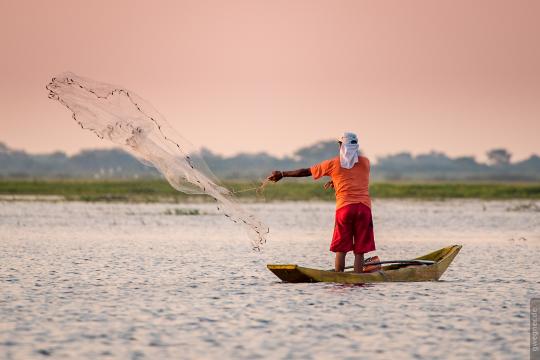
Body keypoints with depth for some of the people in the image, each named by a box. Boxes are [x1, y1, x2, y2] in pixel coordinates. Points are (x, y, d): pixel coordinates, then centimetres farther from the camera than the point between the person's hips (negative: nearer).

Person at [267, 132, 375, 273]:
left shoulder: (333, 164, 5)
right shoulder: (365, 162, 11)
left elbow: (305, 171, 12)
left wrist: (282, 174, 24)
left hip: (344, 207, -1)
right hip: (364, 207, 1)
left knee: (341, 249, 7)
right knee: (359, 251, 1)